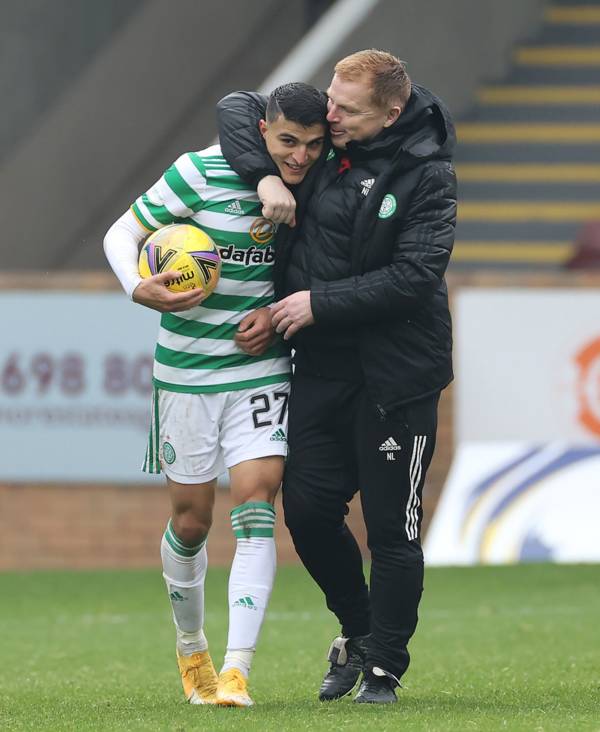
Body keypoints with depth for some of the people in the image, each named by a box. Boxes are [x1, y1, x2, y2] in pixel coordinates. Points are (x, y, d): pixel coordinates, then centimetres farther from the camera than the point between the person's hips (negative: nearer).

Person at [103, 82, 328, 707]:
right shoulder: (202, 173, -14)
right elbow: (121, 234, -7)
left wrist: (278, 311, -7)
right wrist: (141, 290, -26)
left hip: (262, 369, 2)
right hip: (187, 371, -2)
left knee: (255, 504, -15)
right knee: (190, 521, 6)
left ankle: (237, 671, -18)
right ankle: (190, 648, 33)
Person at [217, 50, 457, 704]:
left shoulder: (428, 175, -11)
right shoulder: (323, 142, 2)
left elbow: (414, 276, -18)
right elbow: (238, 106, 8)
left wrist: (319, 302, -17)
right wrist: (264, 175, -10)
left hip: (395, 374, -5)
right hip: (321, 367, 5)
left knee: (392, 527, 0)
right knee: (308, 510, 5)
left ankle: (384, 667, 13)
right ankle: (357, 630, 28)